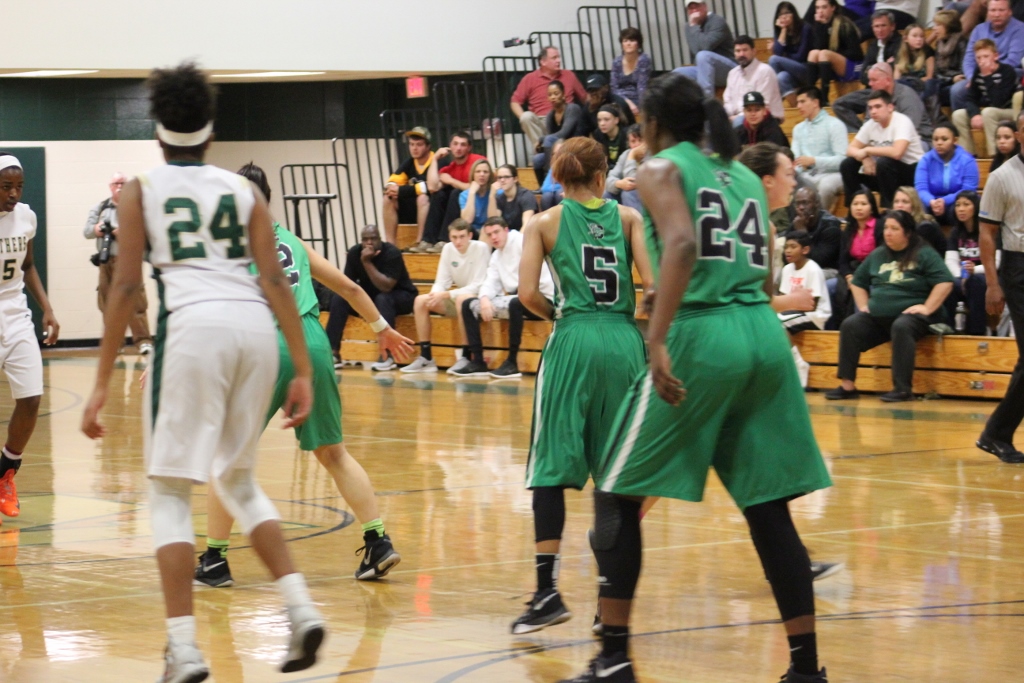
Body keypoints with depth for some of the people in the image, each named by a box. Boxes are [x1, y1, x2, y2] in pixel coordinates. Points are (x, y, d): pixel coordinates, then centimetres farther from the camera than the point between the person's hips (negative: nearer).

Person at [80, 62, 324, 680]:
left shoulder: (141, 192, 11)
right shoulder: (244, 191, 19)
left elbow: (126, 288, 4)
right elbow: (275, 280, 10)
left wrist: (103, 385, 4)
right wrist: (304, 370, 8)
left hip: (193, 326, -4)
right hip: (257, 327, 4)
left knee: (171, 490, 6)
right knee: (239, 478, 23)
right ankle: (301, 608, 8)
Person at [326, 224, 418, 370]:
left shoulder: (392, 253, -24)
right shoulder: (355, 252, -9)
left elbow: (386, 287, -33)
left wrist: (367, 262, -35)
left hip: (401, 297, -5)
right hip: (370, 296, 5)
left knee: (383, 299, -37)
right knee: (339, 299, -16)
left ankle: (387, 356, -37)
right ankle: (333, 354, -20)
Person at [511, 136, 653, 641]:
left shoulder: (545, 222, 6)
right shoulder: (627, 217, 9)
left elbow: (528, 293, -6)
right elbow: (652, 282, -4)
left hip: (574, 340, -2)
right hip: (623, 340, 2)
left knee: (551, 467, -1)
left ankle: (548, 590, -11)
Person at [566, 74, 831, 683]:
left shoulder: (662, 169, 2)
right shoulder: (745, 174, 20)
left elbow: (682, 246, -17)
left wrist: (657, 340, -23)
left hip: (701, 335, -6)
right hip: (765, 336, 6)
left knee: (617, 496, 6)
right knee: (769, 508, 9)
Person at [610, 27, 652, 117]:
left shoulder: (644, 60, -8)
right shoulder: (617, 62, 4)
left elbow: (642, 87, -15)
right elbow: (615, 89, 1)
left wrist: (641, 108, -25)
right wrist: (628, 102, -15)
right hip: (622, 101, 4)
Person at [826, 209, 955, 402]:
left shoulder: (924, 254, -3)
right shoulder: (877, 255, 15)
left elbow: (945, 282, -13)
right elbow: (857, 282, 28)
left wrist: (927, 308, -18)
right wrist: (863, 305, 12)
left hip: (911, 314, -6)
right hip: (877, 317, 6)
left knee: (901, 328, -38)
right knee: (849, 326, -16)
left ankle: (903, 388, -38)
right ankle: (847, 385, -18)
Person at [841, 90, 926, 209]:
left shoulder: (902, 122, -21)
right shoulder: (870, 125, 0)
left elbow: (897, 152, -36)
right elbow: (851, 149, 2)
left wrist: (867, 151, -24)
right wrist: (864, 158, -21)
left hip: (912, 172, -7)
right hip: (886, 172, 7)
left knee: (883, 162, -35)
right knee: (847, 165, -8)